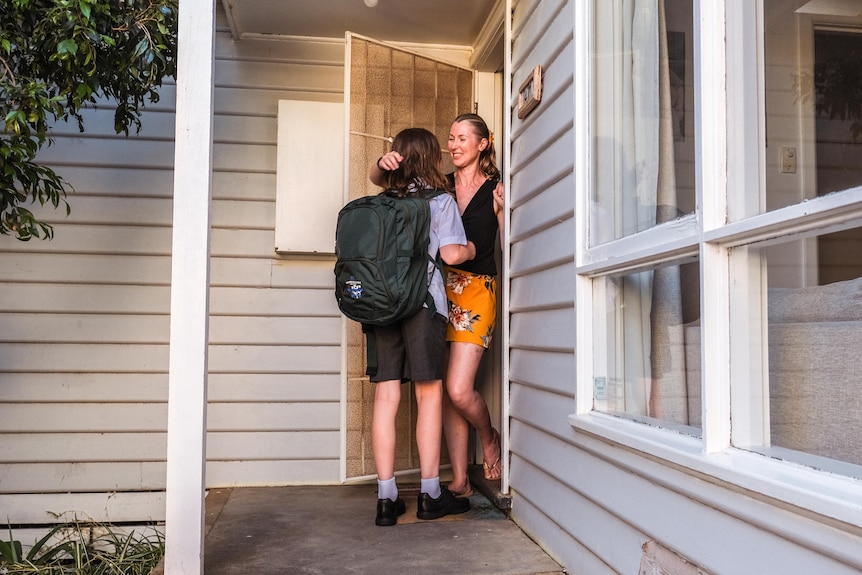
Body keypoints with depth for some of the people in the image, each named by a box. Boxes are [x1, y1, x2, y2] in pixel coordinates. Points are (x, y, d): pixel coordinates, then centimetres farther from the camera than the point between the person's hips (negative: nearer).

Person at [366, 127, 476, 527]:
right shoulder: (440, 200, 3)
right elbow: (452, 253, -6)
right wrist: (471, 249, 15)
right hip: (422, 302, -4)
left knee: (385, 396, 3)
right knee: (429, 393, 4)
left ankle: (386, 498, 6)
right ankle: (430, 494, 9)